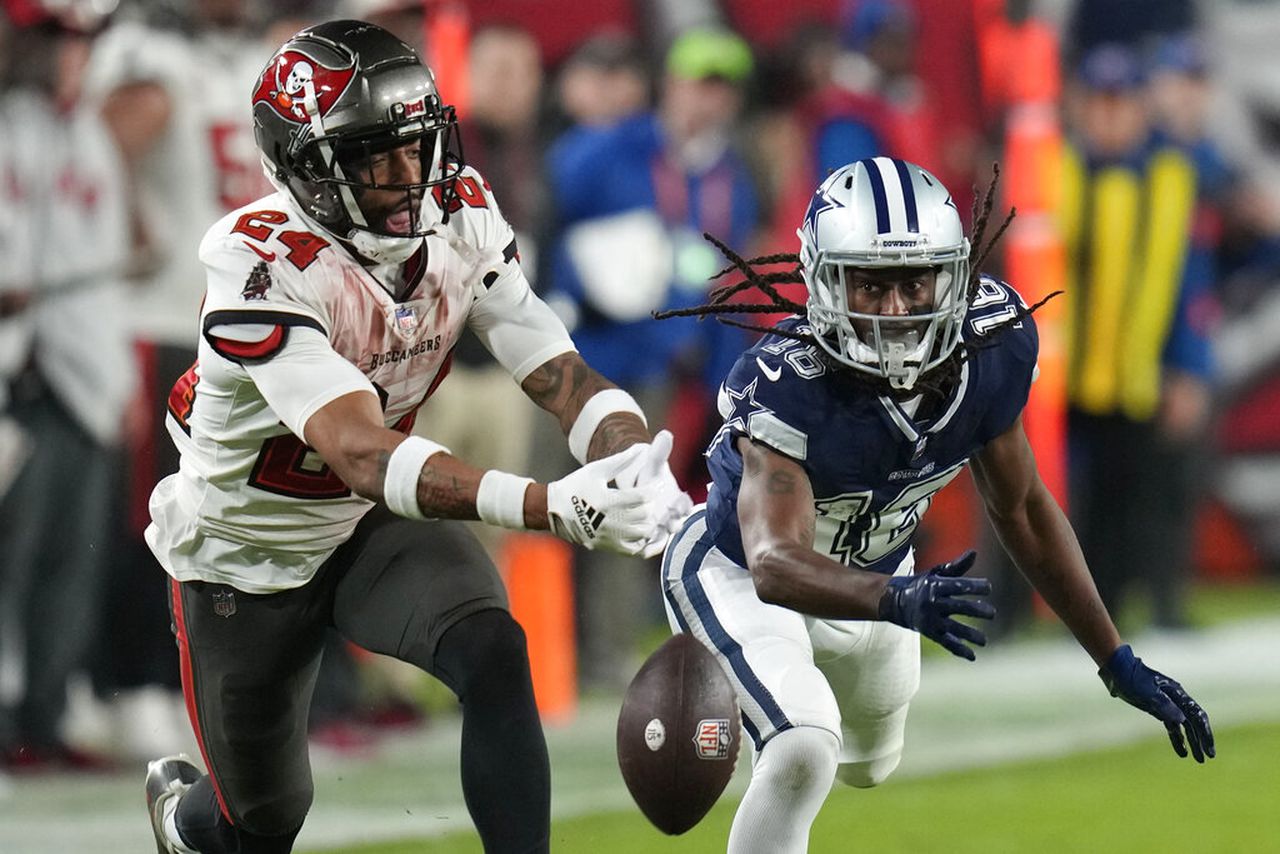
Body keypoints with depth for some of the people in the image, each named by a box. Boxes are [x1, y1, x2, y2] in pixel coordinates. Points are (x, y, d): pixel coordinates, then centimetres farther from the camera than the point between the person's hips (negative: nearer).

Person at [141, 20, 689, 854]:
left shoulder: (461, 218, -15)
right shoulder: (261, 267, -34)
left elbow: (563, 376, -17)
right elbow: (365, 457, -44)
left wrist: (644, 482, -40)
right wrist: (548, 504, -57)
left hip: (371, 530, 4)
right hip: (246, 556, -4)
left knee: (493, 653, -27)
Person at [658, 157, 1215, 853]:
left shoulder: (990, 350, -22)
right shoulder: (789, 387, -39)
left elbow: (1020, 509, -6)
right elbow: (775, 564, -48)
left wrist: (1117, 663, -5)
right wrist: (900, 601, -67)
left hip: (868, 573, 6)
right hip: (741, 576, -6)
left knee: (869, 767, 27)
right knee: (804, 753, -31)